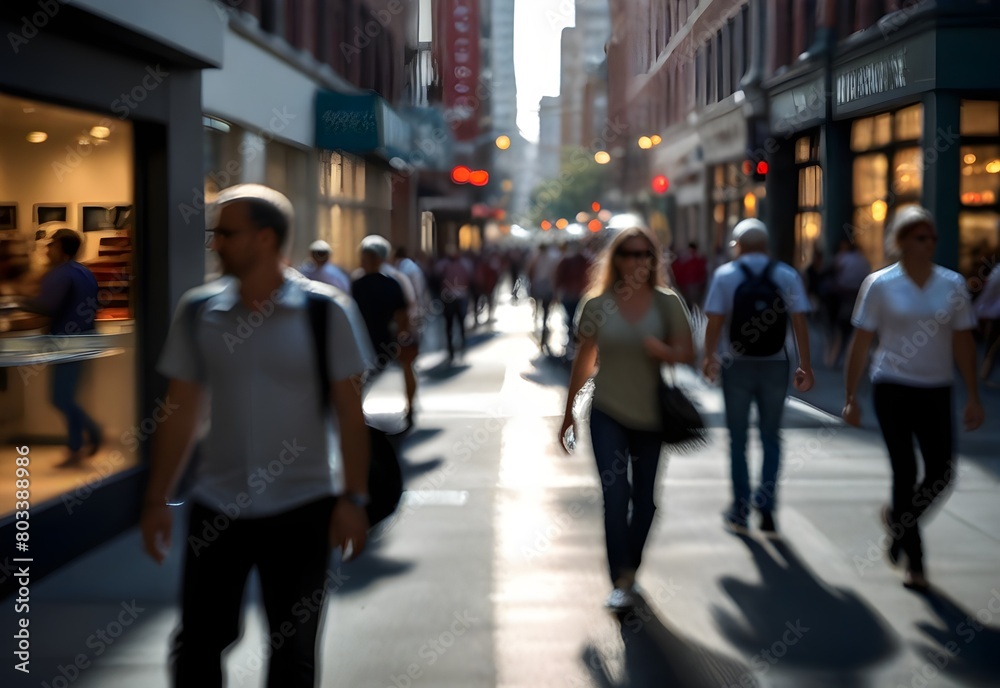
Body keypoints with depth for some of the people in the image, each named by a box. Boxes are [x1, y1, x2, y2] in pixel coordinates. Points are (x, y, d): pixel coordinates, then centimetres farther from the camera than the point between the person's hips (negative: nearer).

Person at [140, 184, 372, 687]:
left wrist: (353, 498, -9)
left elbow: (349, 412, -5)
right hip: (216, 507, 3)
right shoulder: (198, 311, 2)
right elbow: (180, 413, 6)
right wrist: (158, 499, 5)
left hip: (301, 510, -2)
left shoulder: (324, 310, -6)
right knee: (197, 644, 7)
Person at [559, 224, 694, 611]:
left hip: (653, 416, 1)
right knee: (615, 497, -9)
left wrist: (664, 351, -23)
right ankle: (621, 583, -6)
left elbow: (688, 354, 0)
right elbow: (584, 361, 5)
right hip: (608, 415, -1)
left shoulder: (667, 303, -2)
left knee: (644, 498, 11)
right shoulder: (598, 305, -2)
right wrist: (568, 414, 9)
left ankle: (630, 567, 30)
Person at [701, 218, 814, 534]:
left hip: (737, 366, -1)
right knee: (771, 438, 12)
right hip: (775, 366, 1)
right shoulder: (787, 275, 1)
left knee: (738, 439, 11)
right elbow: (800, 322, -4)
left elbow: (715, 321, -8)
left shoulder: (725, 275, -3)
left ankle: (741, 510, 14)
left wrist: (709, 357, 5)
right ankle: (766, 504, -1)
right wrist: (805, 365, -1)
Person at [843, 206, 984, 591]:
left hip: (936, 390, 3)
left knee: (942, 473, -1)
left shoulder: (952, 284, 3)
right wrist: (850, 396, -5)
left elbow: (963, 342, 6)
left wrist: (973, 397, 3)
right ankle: (914, 562, 11)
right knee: (905, 470, -2)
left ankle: (897, 518, 29)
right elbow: (861, 343, -2)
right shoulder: (880, 285, -4)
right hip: (893, 389, -3)